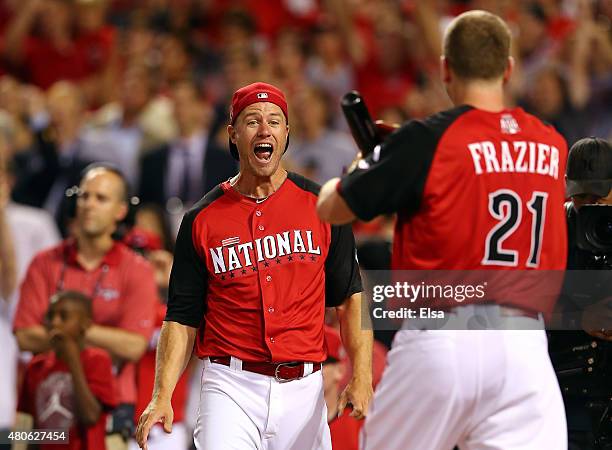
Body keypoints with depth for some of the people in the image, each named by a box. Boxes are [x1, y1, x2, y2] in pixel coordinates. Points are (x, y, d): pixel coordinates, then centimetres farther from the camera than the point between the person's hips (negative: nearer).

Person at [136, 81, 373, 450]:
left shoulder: (322, 206, 6)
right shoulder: (202, 219, 4)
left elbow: (350, 297, 8)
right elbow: (183, 317, 5)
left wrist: (362, 378, -4)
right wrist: (162, 396, -6)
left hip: (303, 389, 1)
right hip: (231, 387, -1)